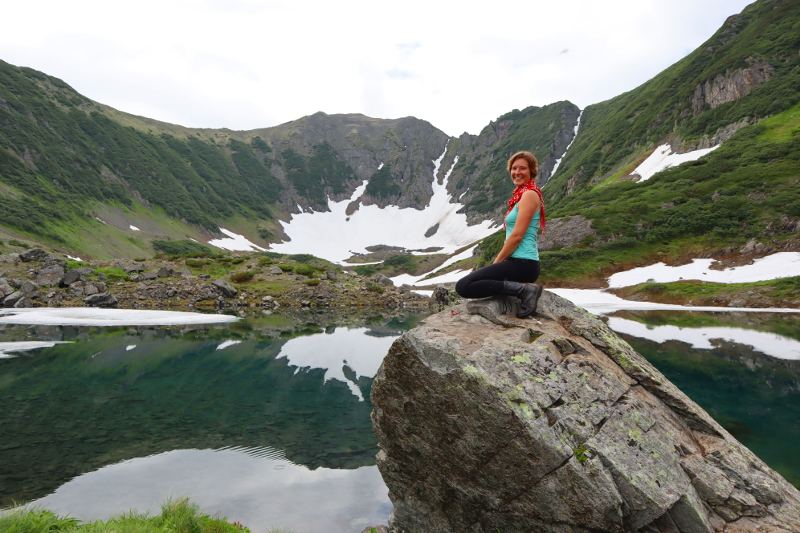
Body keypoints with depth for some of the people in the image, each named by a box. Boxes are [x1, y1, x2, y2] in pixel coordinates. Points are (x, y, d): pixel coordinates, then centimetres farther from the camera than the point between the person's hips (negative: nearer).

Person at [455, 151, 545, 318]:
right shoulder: (522, 194, 19)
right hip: (520, 262, 10)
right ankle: (524, 289, 9)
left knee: (463, 286, -17)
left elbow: (517, 235, -17)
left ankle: (523, 289, -14)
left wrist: (497, 261, -8)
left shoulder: (529, 194, -11)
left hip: (521, 264, -10)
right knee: (467, 283, 19)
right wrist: (498, 262, 13)